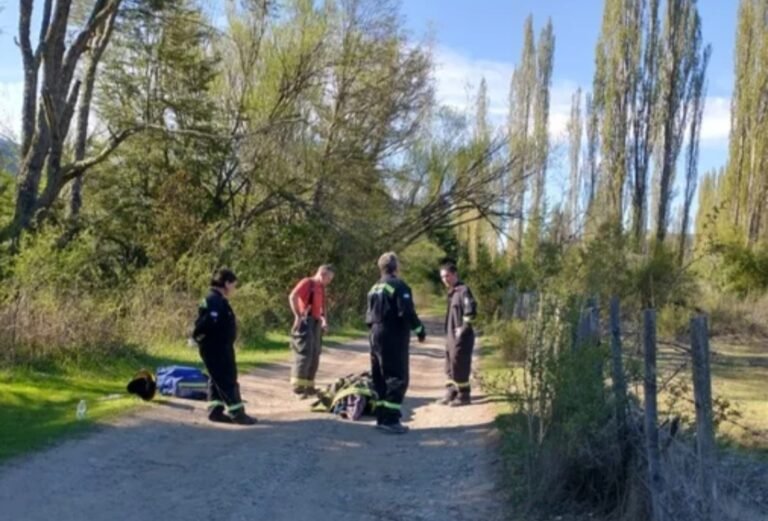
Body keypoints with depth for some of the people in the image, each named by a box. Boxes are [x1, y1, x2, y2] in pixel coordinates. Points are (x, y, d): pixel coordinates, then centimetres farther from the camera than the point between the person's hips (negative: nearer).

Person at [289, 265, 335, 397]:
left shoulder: (321, 288, 19)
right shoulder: (307, 283, -6)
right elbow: (292, 297, -19)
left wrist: (324, 320, 9)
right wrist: (298, 316, -18)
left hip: (316, 323, 9)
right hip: (305, 322, -9)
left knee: (314, 356, 10)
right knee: (305, 353, -14)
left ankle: (308, 386, 18)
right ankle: (298, 385, -12)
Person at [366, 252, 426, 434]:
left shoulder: (374, 288, 14)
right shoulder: (399, 286, -12)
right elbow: (407, 313, -18)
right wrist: (420, 330, -7)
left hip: (376, 337, 9)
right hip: (394, 338, -9)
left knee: (380, 378, 12)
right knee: (397, 378, -7)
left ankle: (382, 417, 15)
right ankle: (390, 419, -11)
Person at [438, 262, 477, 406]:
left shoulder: (463, 290, -14)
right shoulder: (452, 292, 15)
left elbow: (471, 311, -24)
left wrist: (463, 327, -19)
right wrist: (449, 333, 16)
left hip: (461, 336, -10)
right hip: (451, 335, 10)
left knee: (459, 366, -4)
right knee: (450, 366, 14)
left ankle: (463, 395, 6)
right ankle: (451, 394, 23)